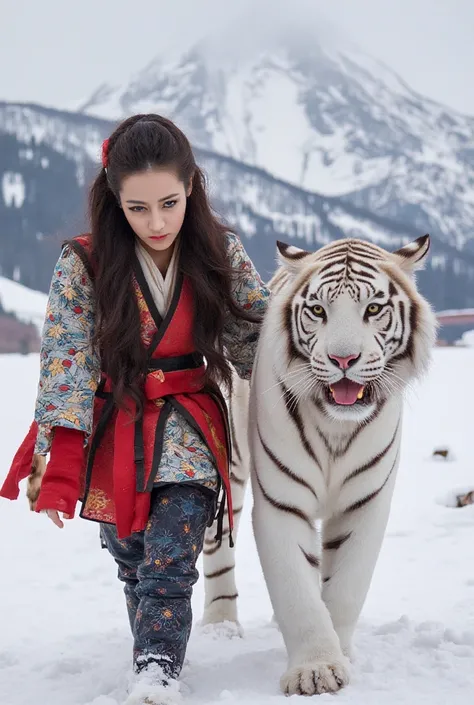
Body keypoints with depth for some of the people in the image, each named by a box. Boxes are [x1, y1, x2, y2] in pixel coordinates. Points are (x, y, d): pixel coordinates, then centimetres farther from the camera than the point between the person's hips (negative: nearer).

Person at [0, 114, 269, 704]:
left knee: (169, 561, -16)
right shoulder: (83, 265, -13)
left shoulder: (222, 255, -8)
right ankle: (154, 657, 31)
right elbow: (66, 365, -15)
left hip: (188, 431, -1)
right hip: (110, 432, 1)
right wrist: (59, 468, -20)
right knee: (132, 565, 13)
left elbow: (258, 340, 3)